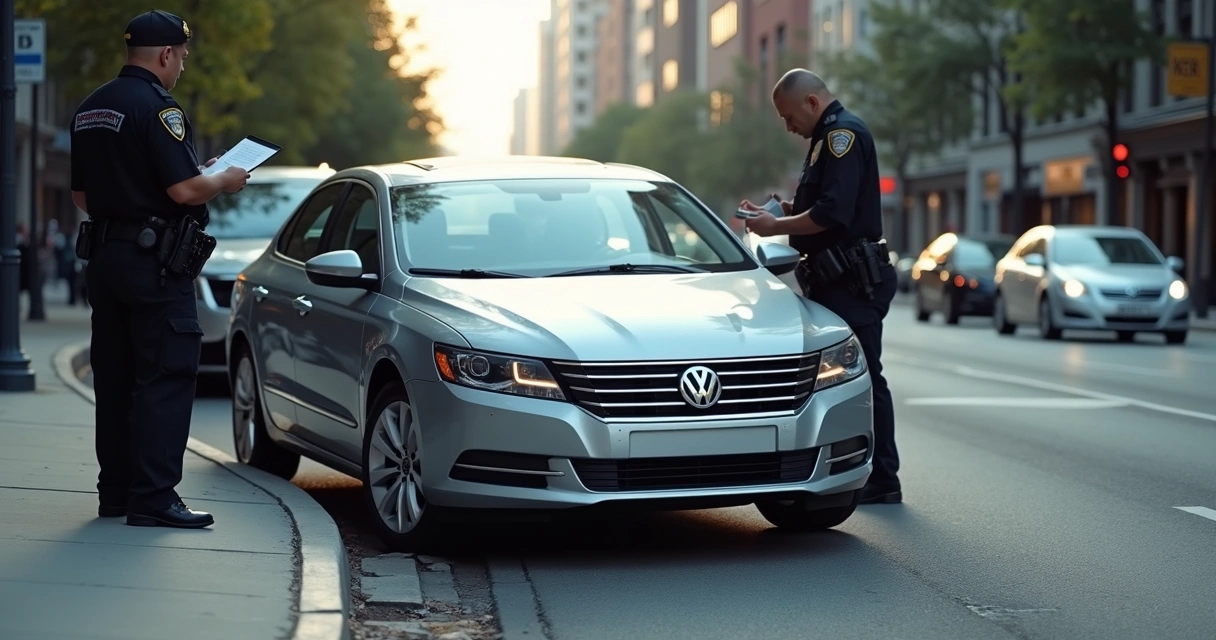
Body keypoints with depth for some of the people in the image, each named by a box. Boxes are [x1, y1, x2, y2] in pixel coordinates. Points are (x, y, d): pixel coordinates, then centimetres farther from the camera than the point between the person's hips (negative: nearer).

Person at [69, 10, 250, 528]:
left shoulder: (89, 110, 13)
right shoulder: (156, 107, -14)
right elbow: (185, 190, -20)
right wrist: (225, 181, -2)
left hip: (103, 254, 9)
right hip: (153, 260, -9)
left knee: (114, 378, 13)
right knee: (165, 378, -6)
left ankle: (115, 492, 18)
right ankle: (153, 498, -9)